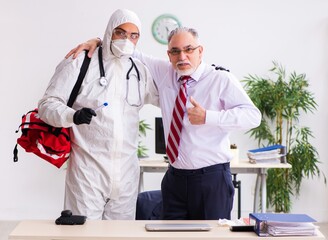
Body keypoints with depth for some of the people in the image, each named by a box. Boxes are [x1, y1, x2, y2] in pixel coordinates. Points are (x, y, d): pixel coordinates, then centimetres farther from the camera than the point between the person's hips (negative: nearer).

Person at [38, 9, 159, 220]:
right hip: (88, 169, -4)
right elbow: (47, 104, -6)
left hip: (127, 172, 5)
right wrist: (73, 116, -26)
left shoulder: (140, 71, 12)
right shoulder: (79, 63, -3)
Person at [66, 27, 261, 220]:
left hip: (212, 177, -4)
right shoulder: (164, 73, 9)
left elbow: (253, 116, -14)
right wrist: (98, 42, 4)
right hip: (175, 177, 4)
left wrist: (207, 117, -21)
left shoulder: (222, 80, -5)